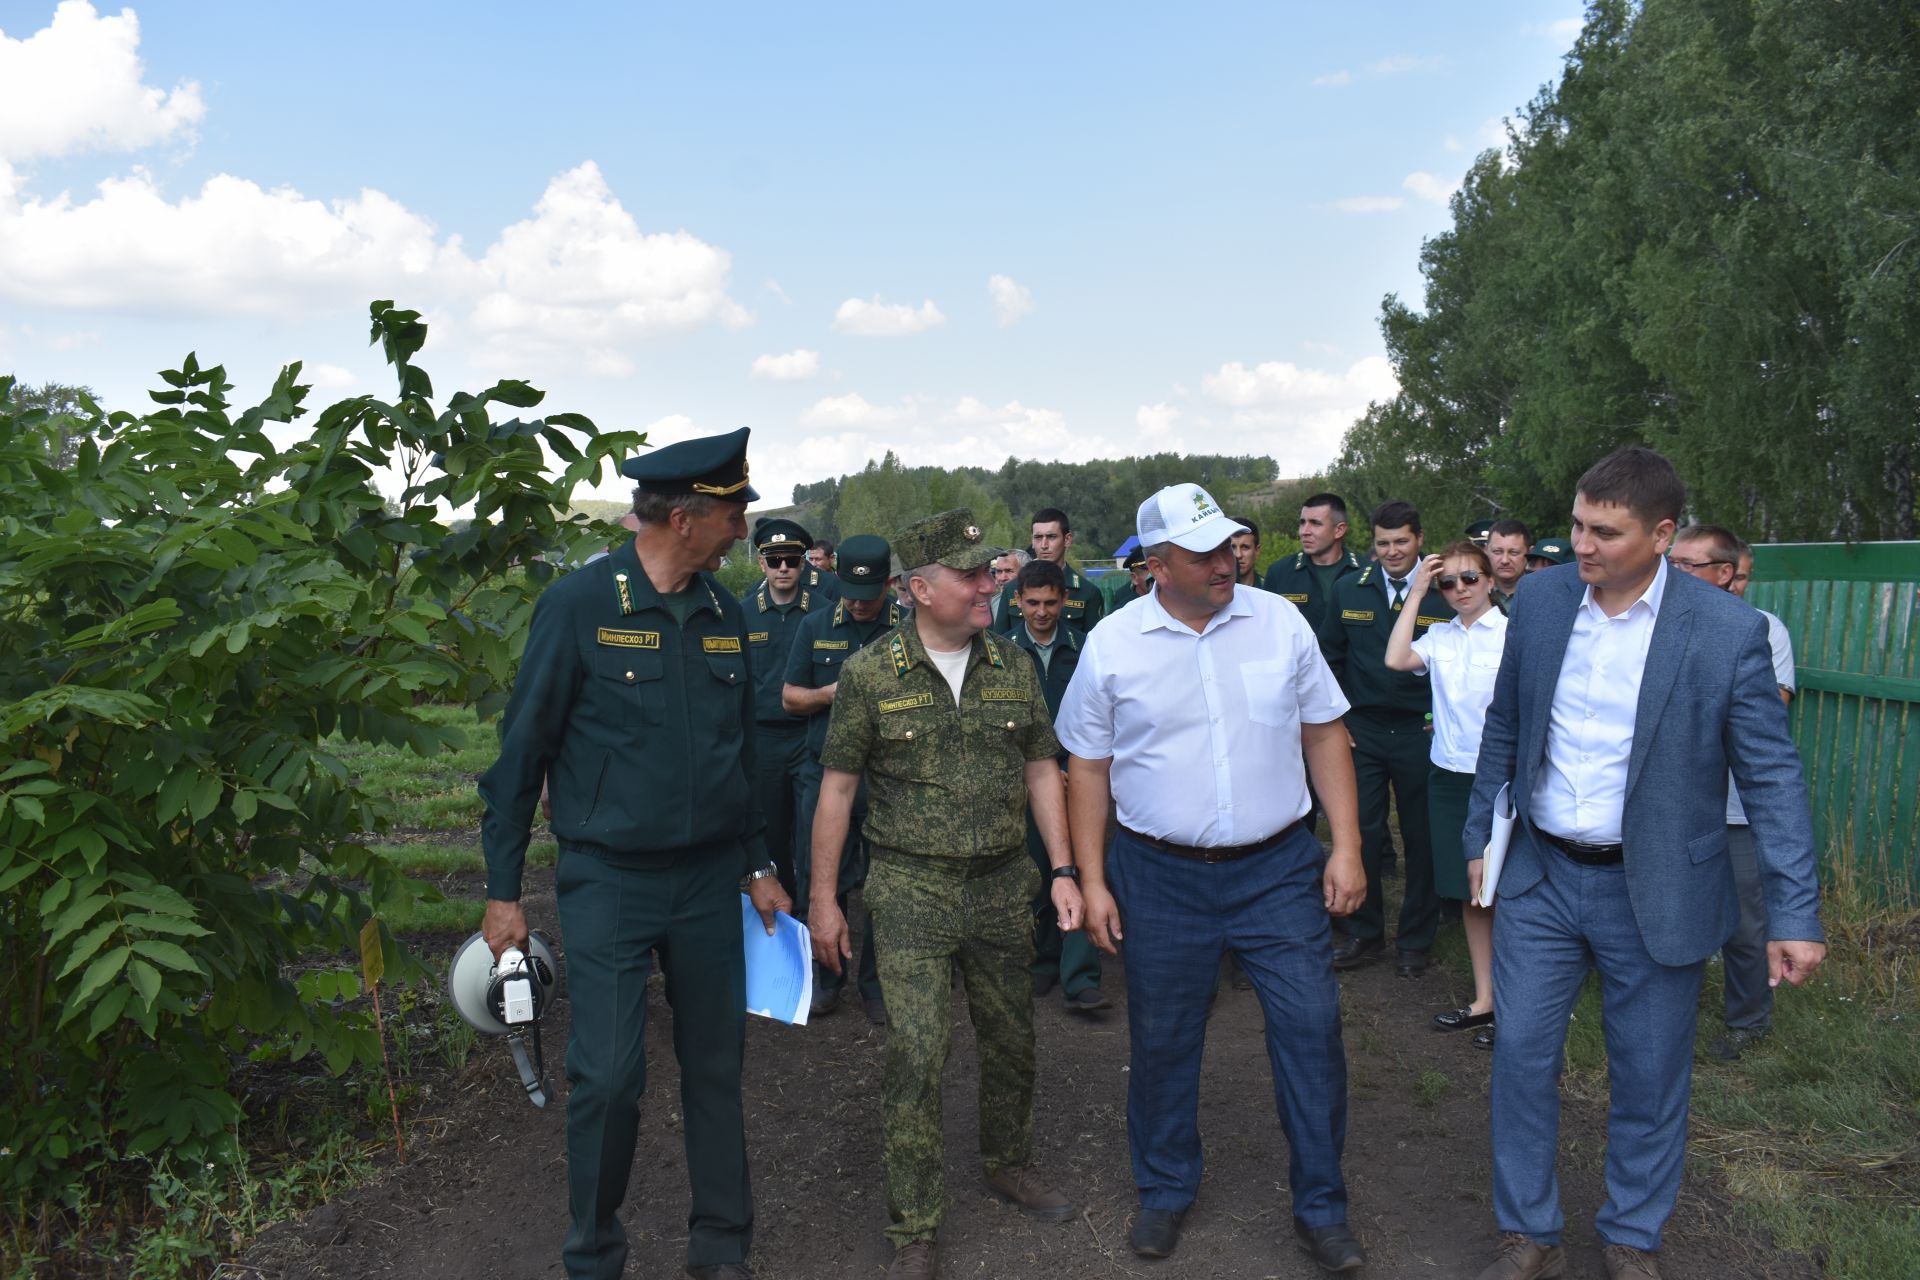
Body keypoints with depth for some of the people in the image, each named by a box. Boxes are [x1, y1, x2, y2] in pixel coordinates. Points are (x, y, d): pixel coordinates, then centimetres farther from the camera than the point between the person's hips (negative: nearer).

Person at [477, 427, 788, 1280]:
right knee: (609, 1076, -3)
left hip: (710, 880, 4)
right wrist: (504, 891, -5)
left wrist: (758, 865, 13)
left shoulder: (724, 612, 5)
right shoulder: (579, 604, -10)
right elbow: (522, 752, -6)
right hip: (609, 880, -4)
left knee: (715, 1066, 11)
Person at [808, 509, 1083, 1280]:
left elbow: (1042, 769, 8)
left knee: (1011, 1041, 16)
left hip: (1003, 885, 4)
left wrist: (1062, 869, 2)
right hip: (911, 890, -4)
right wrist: (822, 896, -3)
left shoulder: (1014, 667, 3)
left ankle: (1009, 1164, 42)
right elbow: (838, 786, -3)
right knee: (916, 1056, -6)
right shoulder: (870, 674, -7)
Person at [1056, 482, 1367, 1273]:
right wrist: (1092, 882, -1)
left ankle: (1321, 1208, 23)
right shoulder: (1111, 645, -5)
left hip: (1278, 867, 1)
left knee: (1311, 1027, 3)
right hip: (1161, 875, 0)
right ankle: (1165, 1192, 35)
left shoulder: (1279, 623, -2)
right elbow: (1088, 767, 1)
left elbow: (1324, 734, 5)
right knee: (1161, 1041, 12)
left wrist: (1347, 846, -1)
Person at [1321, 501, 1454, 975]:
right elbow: (1328, 658, 12)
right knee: (1361, 834, 5)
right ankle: (1364, 933, 21)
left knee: (1421, 838, 8)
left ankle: (1415, 941, 23)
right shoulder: (1349, 590, 4)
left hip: (1421, 734, -2)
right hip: (1362, 731, 2)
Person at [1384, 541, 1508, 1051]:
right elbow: (1396, 660, -12)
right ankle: (1483, 1000, 24)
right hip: (1448, 775, 5)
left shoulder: (1513, 634, -7)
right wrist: (1414, 594, -6)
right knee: (1469, 893, 13)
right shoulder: (1439, 636, 6)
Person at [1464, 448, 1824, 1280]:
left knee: (1650, 1078, 12)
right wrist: (1480, 836, 11)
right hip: (1540, 875, 3)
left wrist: (1795, 914, -11)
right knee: (1522, 1054, 7)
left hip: (1655, 891, -2)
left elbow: (1770, 777, -9)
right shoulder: (1540, 598, -3)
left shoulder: (1727, 631, -13)